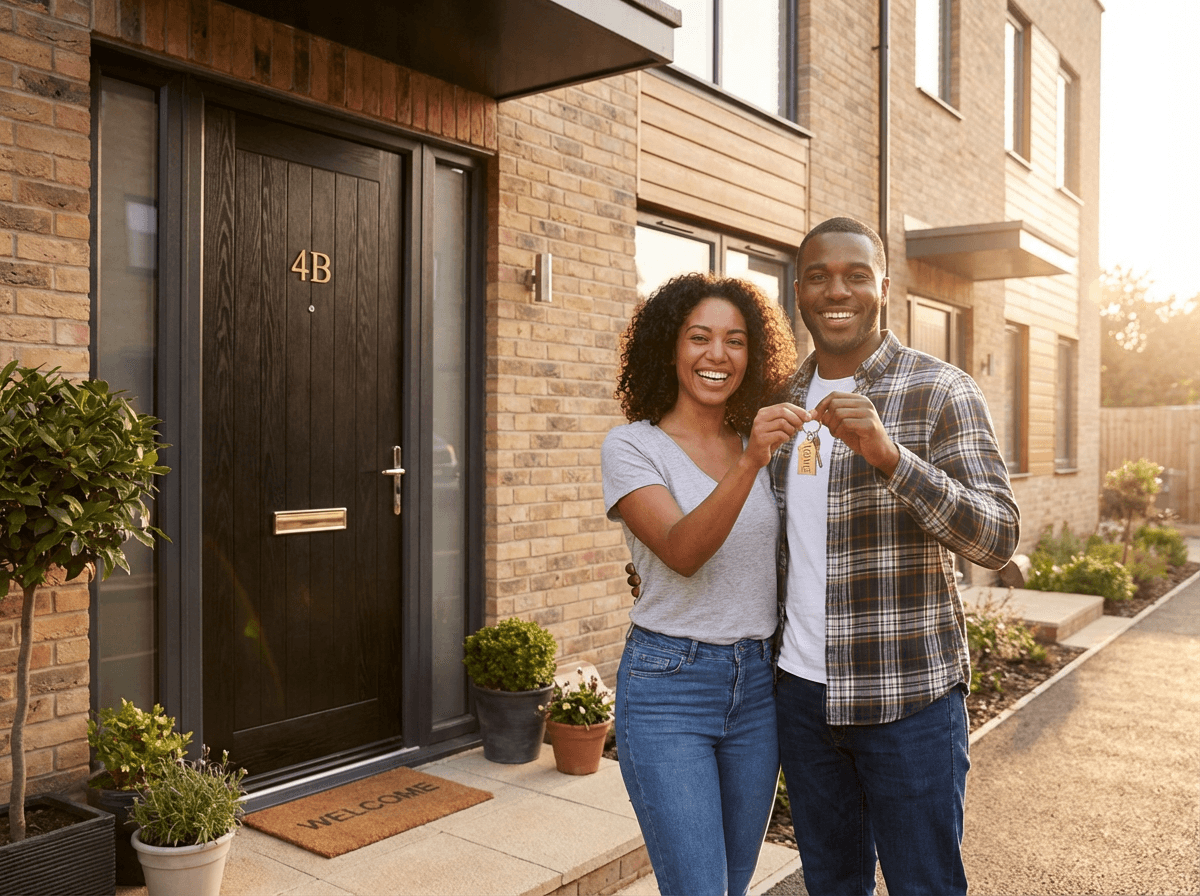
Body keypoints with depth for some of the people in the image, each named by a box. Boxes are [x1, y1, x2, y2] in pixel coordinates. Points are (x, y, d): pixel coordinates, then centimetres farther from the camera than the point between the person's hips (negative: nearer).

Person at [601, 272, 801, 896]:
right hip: (668, 686, -5)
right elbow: (682, 551, -24)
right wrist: (748, 464, -34)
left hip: (757, 685, 5)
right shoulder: (632, 446, -7)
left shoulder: (764, 441, 9)